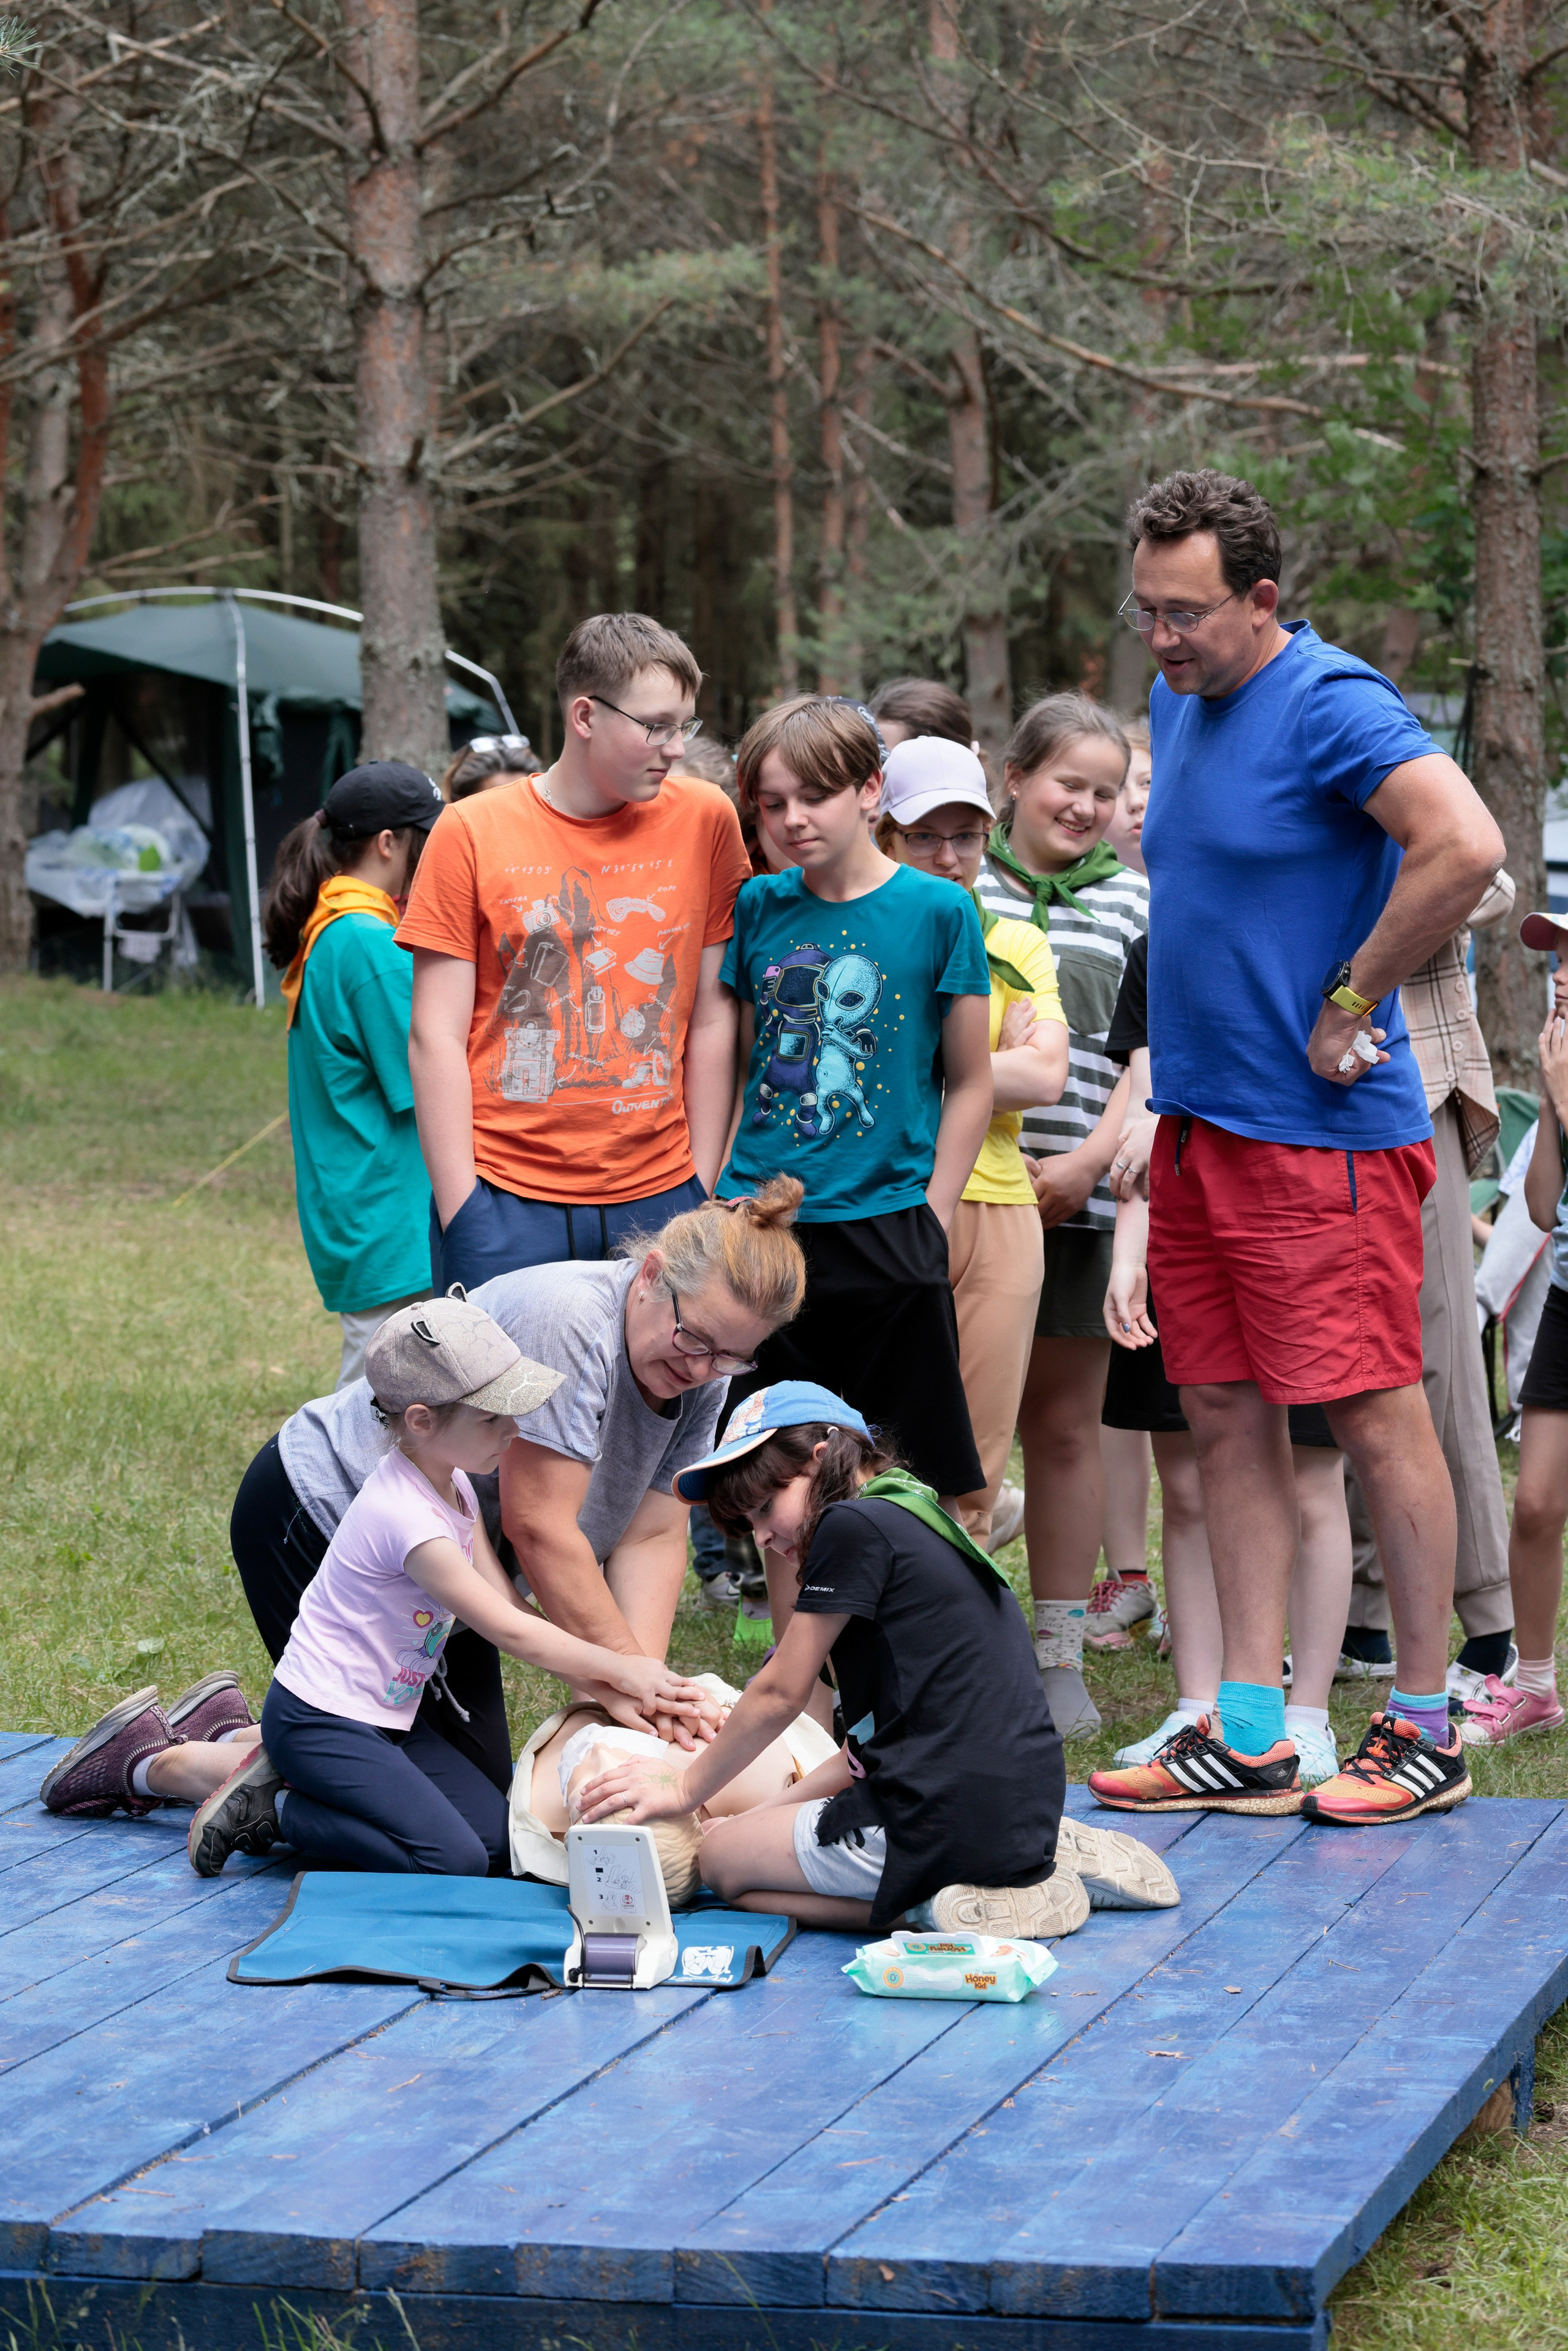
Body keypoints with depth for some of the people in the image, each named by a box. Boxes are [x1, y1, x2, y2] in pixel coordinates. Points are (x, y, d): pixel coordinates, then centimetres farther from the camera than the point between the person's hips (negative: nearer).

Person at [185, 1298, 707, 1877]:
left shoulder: (454, 1486, 5)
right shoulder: (409, 1518, -26)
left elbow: (508, 1605, 4)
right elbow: (509, 1630, -20)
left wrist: (601, 1685, -5)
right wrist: (620, 1670, -11)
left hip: (387, 1716, 10)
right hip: (318, 1723, -10)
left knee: (496, 1835, 0)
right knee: (455, 1862, -20)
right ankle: (273, 1808, -6)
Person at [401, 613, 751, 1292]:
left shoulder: (704, 820, 6)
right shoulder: (472, 833, 0)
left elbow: (713, 1022, 8)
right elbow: (437, 1038, -1)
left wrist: (705, 1190, 5)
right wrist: (461, 1211, -6)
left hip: (658, 1200, 2)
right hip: (507, 1206, -2)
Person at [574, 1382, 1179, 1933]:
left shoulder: (854, 1525, -7)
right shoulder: (930, 1532, 21)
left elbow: (778, 1695, -1)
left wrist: (687, 1790, 13)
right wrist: (756, 1817, 21)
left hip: (947, 1822, -9)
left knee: (721, 1859, 8)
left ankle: (934, 1907, -9)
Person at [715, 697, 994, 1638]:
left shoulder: (937, 911, -4)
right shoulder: (759, 909, 6)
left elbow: (971, 1084, 0)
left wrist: (926, 1225, -5)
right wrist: (718, 1202, 6)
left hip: (883, 1226, -3)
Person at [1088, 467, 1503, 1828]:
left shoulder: (1329, 704, -14)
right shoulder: (1178, 704, 13)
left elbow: (1465, 848, -28)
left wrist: (1351, 1003, -19)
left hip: (1324, 1130, -9)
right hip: (1198, 1121, 9)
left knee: (1375, 1417, -3)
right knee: (1228, 1421, 8)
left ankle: (1427, 1731, 5)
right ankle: (1250, 1734, 13)